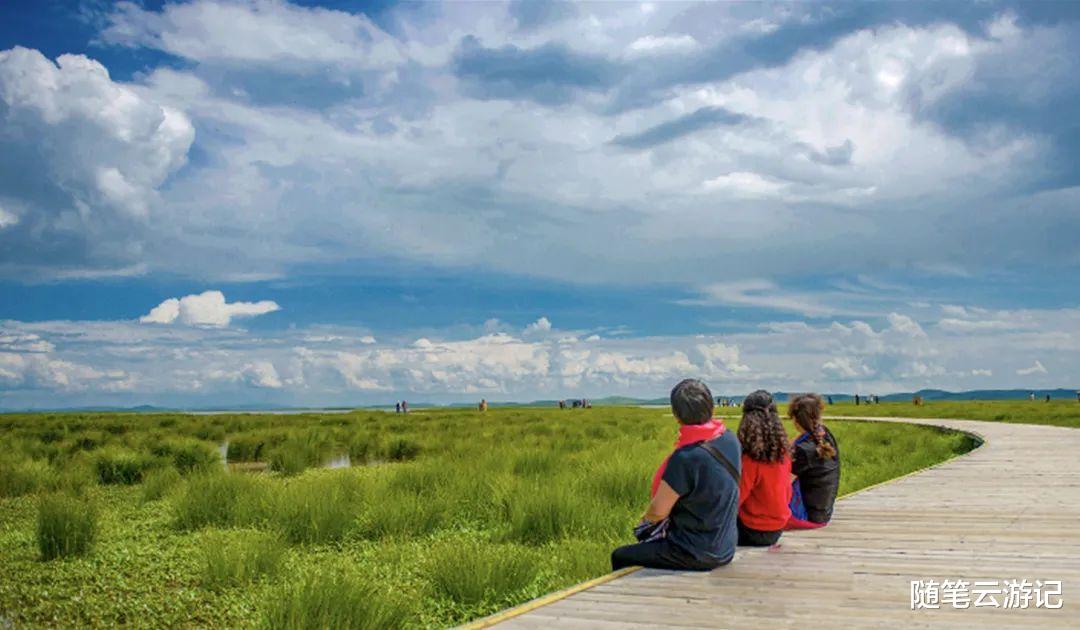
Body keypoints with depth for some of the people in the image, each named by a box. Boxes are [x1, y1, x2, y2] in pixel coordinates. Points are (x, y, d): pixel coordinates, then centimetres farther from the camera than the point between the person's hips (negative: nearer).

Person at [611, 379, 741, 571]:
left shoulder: (685, 458, -29)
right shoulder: (730, 439, -5)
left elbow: (658, 510, -20)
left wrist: (647, 517, 4)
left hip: (696, 555, -8)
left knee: (620, 557, 10)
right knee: (644, 534, 30)